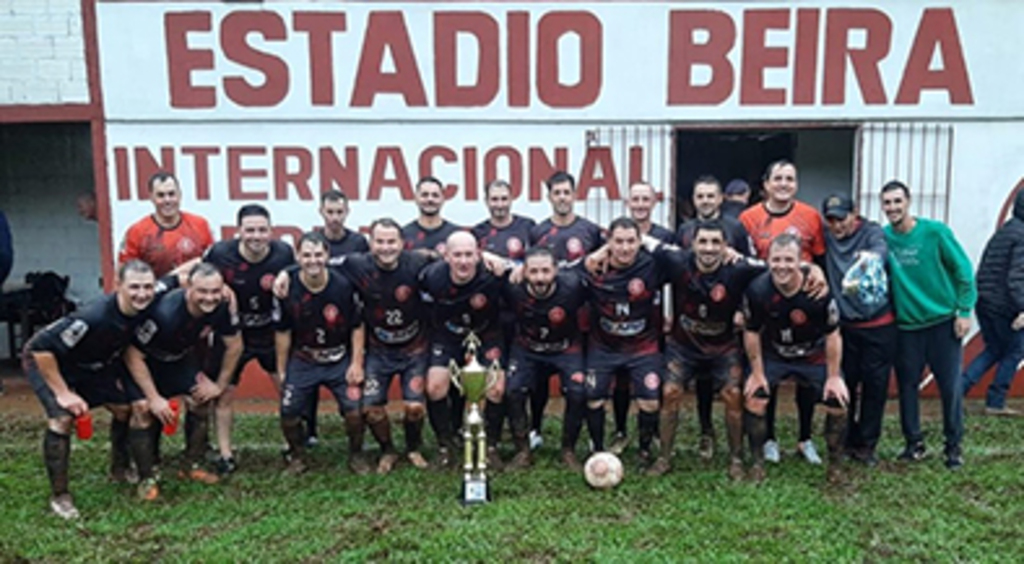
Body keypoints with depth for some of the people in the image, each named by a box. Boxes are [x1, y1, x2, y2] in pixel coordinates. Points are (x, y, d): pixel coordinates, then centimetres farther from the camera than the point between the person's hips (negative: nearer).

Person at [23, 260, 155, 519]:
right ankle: (59, 496, -8)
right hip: (47, 361, -6)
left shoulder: (144, 310, -23)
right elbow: (41, 347, -35)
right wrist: (63, 393, -29)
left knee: (125, 407, 3)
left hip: (92, 365, 7)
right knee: (62, 418, -23)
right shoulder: (93, 317, -41)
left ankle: (119, 469, 25)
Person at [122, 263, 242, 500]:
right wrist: (154, 397, -27)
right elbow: (133, 355, -29)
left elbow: (234, 346, -7)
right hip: (143, 361, -5)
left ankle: (193, 466, 12)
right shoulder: (165, 312, -40)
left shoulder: (221, 309, -25)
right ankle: (147, 479, -6)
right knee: (143, 408, -19)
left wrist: (220, 384, -5)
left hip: (180, 358, 5)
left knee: (201, 400, -5)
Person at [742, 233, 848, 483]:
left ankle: (835, 464, 18)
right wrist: (757, 373, -5)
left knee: (837, 404, -6)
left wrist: (834, 376, -9)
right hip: (773, 354, 1)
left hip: (814, 355, 0)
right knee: (754, 398, -12)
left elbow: (832, 334, -14)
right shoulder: (757, 289, -25)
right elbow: (752, 332, -9)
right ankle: (757, 462, 6)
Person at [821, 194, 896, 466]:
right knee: (844, 385, 6)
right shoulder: (826, 237, 5)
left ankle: (866, 445, 18)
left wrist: (872, 255, -49)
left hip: (878, 325, -2)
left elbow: (881, 248, -26)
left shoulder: (871, 231, -5)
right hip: (844, 324, 2)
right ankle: (846, 441, 23)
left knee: (875, 385, 3)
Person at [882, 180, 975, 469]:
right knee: (907, 386, 7)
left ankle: (953, 446, 17)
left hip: (943, 322, -2)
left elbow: (962, 269, -4)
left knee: (951, 387, 1)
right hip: (906, 325, 2)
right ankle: (914, 443, 23)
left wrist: (964, 310, -7)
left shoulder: (935, 231, -9)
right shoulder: (882, 237, -2)